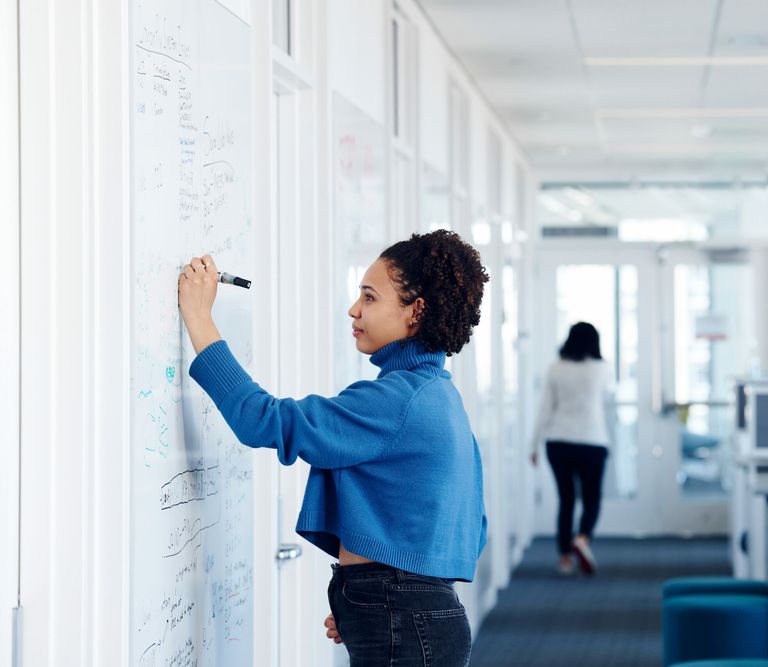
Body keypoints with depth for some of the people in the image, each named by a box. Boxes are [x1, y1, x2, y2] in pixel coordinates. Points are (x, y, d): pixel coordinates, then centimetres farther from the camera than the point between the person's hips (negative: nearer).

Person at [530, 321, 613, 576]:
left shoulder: (556, 369, 0)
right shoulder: (602, 368, -3)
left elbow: (545, 409, 1)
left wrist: (535, 445, 8)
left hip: (558, 441, 2)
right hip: (592, 442, -2)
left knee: (566, 498, 11)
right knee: (592, 498, 7)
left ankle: (565, 557, 10)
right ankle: (582, 538, -21)